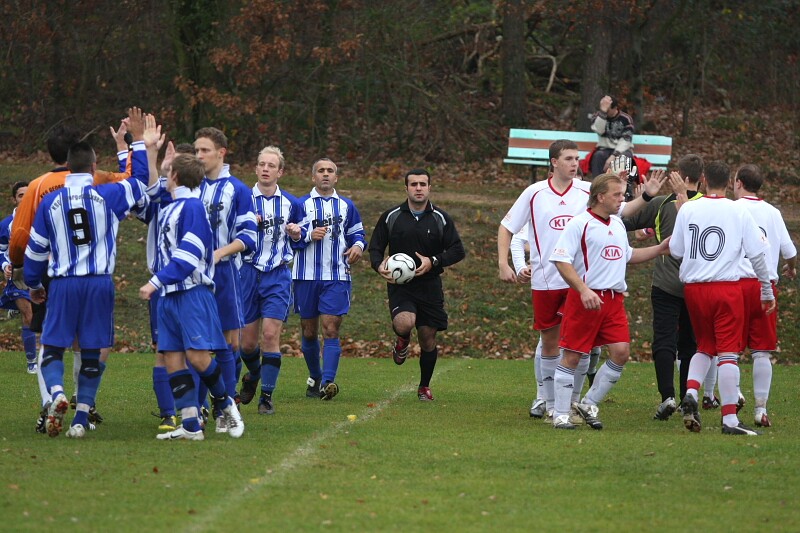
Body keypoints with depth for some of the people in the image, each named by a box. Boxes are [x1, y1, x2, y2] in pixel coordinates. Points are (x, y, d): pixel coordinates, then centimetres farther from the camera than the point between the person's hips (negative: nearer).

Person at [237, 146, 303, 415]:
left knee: (271, 335, -12)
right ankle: (253, 374, 36)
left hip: (278, 275, 0)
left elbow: (299, 240, 19)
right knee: (247, 340, 3)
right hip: (248, 272, 0)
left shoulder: (291, 203, 7)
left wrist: (297, 234, -4)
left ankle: (266, 395, -4)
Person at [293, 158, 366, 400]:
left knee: (330, 330, -12)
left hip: (336, 278, 0)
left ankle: (327, 382, -20)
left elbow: (357, 234, 18)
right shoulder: (301, 205, 5)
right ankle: (314, 378, 25)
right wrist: (309, 235, -16)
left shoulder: (346, 206, 12)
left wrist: (358, 246, -4)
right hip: (306, 276, 0)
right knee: (309, 332, 6)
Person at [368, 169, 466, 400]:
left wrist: (433, 262, -13)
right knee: (404, 323, -29)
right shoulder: (391, 217, 2)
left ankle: (424, 387, 26)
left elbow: (458, 250, 3)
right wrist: (379, 266, -13)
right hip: (399, 285, -1)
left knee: (428, 339, 5)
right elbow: (375, 247, 8)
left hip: (429, 286, 1)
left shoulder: (440, 219, 3)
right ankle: (402, 341, 10)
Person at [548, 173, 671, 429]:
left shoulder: (618, 224, 16)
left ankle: (589, 404, 12)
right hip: (586, 299, -7)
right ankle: (560, 414, 8)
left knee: (621, 351, -3)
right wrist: (583, 290, -24)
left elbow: (627, 255, 32)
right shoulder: (579, 224, -10)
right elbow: (561, 260, -15)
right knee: (572, 356, -1)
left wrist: (659, 249, 21)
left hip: (614, 298, 7)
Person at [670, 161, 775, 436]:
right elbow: (757, 254, 0)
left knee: (704, 347, 19)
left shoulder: (687, 209, 3)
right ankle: (730, 420, -5)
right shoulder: (739, 212, -3)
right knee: (728, 352, -1)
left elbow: (675, 251, 7)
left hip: (693, 287, 3)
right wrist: (767, 292, 10)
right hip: (726, 287, -3)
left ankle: (690, 393, -5)